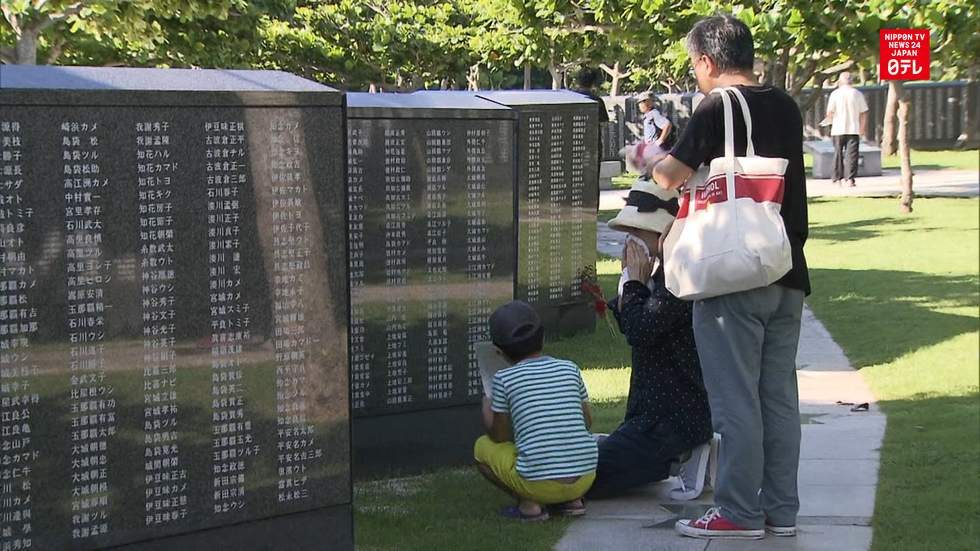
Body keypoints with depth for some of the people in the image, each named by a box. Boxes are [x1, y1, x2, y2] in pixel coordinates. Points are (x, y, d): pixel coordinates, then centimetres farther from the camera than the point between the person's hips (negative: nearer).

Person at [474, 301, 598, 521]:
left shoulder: (504, 378, -2)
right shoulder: (570, 369, 9)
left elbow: (499, 436, 7)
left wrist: (487, 408, 27)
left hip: (538, 482, -4)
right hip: (585, 479, 5)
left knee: (482, 447, 19)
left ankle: (529, 504, 2)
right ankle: (573, 500, 13)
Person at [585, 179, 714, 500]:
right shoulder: (662, 271, 12)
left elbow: (640, 332, -27)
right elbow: (625, 325, 15)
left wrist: (635, 282, -13)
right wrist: (630, 278, 1)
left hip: (674, 418, -11)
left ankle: (686, 458, -6)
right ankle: (691, 452, 9)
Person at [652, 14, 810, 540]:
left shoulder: (716, 109, -11)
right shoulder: (786, 107, 9)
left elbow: (670, 176, -7)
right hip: (788, 274, 7)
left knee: (735, 400, 0)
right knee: (778, 395, 11)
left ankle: (739, 513, 4)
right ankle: (781, 510, 16)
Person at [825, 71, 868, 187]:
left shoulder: (835, 94, -4)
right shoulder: (857, 94, 1)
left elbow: (829, 113, -7)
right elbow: (863, 113, 4)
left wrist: (830, 117, 16)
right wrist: (862, 129, 14)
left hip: (838, 129, 0)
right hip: (854, 129, 0)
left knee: (838, 154, 10)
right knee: (851, 155, 0)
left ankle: (837, 179, 13)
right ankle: (850, 179, -9)